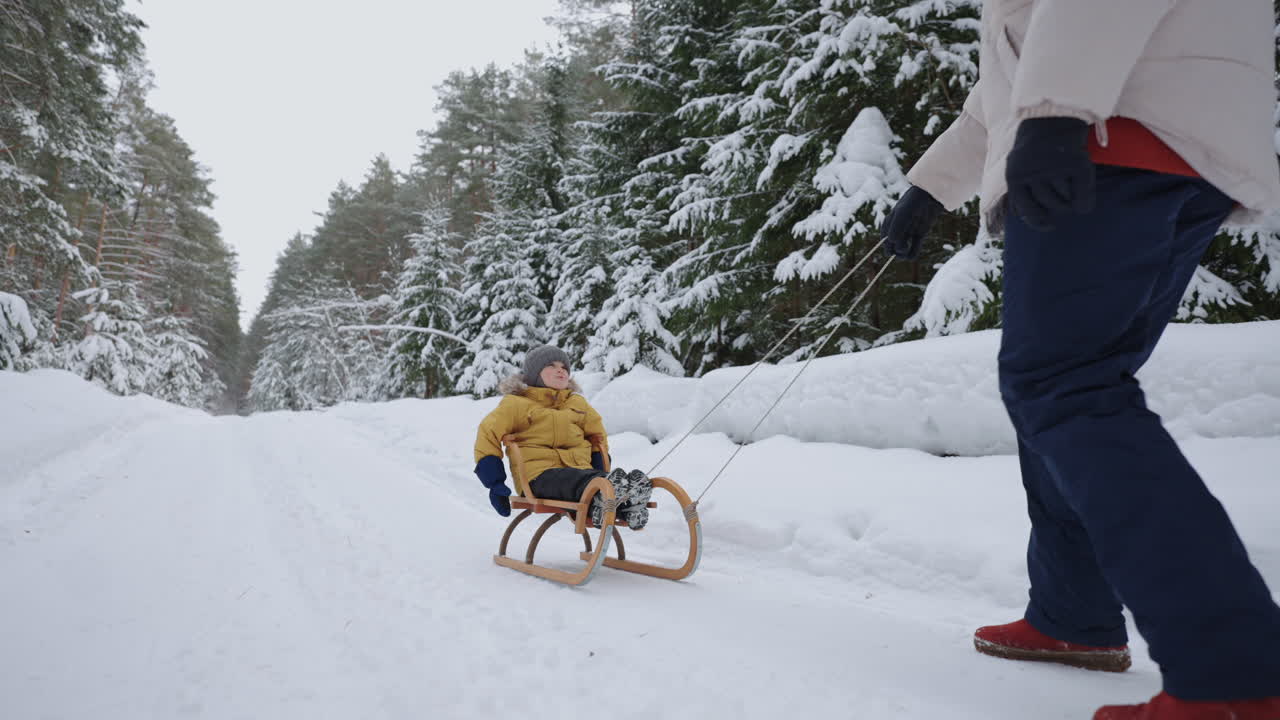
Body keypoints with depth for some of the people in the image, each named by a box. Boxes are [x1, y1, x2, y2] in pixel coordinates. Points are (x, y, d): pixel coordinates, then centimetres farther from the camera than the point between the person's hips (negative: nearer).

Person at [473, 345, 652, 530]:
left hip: (580, 469, 4)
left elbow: (598, 434, 37)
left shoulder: (577, 402, 27)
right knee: (574, 481, -40)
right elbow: (488, 434, 5)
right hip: (539, 475, -4)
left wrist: (600, 472, 19)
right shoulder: (516, 403, 12)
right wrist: (496, 484, -5)